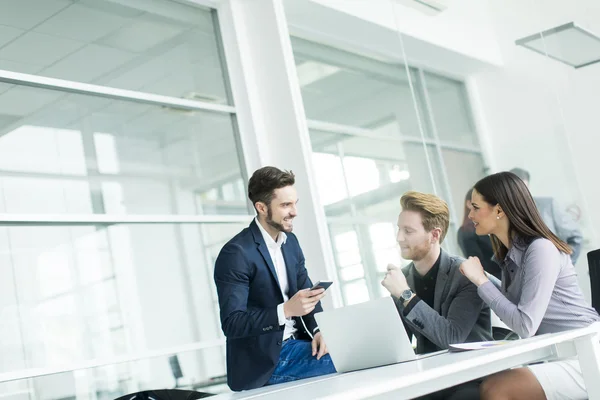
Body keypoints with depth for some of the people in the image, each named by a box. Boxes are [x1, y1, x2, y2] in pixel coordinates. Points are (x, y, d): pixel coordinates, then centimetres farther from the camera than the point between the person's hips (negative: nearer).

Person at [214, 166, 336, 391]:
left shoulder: (290, 241, 8)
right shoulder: (236, 254, -17)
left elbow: (306, 291, 13)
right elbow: (231, 323, -22)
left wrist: (318, 330, -8)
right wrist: (286, 310, -33)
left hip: (295, 345, 7)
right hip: (262, 364, -7)